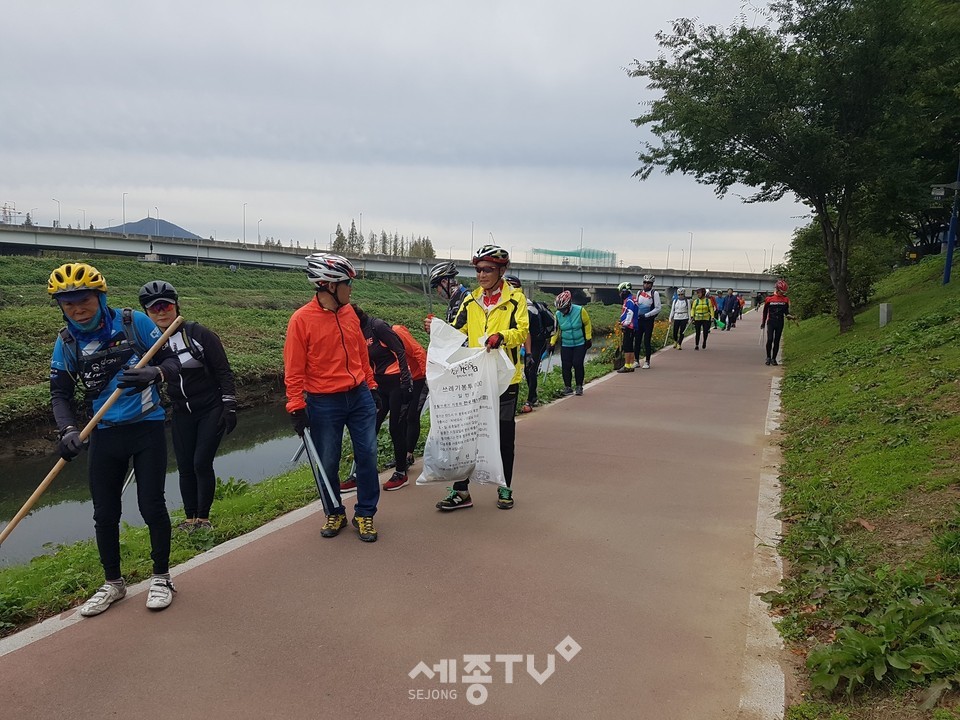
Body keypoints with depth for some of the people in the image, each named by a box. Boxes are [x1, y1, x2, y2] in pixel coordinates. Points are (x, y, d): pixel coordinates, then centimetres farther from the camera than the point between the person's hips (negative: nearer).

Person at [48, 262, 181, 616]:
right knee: (105, 514, 8)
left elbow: (172, 361, -5)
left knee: (151, 505, -2)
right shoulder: (66, 343, 0)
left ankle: (161, 578, 19)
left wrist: (153, 373, -27)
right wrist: (68, 430, -12)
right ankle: (113, 583, 29)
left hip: (147, 427, -3)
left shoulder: (133, 321, -9)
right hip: (105, 434, 3)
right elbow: (60, 393, 4)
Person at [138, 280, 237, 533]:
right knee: (185, 467, 5)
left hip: (211, 410, -4)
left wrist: (229, 406, -14)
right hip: (181, 414, 4)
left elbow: (224, 372, -9)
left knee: (202, 463, -8)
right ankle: (190, 519, 20)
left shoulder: (200, 334, -12)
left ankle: (204, 519, 7)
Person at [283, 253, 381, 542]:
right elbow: (293, 370, -9)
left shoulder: (349, 313, 3)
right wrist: (297, 408, -11)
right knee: (328, 463, 7)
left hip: (360, 397, 4)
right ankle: (334, 514, 29)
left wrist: (371, 387, 16)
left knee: (367, 455, 5)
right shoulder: (302, 319, -11)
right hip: (324, 404, -4)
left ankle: (365, 513, 22)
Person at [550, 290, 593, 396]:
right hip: (565, 345, 3)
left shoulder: (580, 311, -14)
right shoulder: (558, 314, -4)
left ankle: (579, 387, 7)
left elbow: (587, 324, -2)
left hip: (580, 344, -3)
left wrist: (588, 339, -1)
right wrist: (552, 343, 2)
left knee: (577, 364, -8)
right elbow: (556, 329, 6)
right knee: (565, 366, -1)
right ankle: (567, 387, 11)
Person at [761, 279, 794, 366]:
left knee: (777, 341, 4)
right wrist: (763, 322, 8)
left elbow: (786, 311, 14)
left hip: (780, 323, 2)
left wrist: (789, 316, -8)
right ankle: (768, 357, 0)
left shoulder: (785, 299, 5)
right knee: (770, 339, -13)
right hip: (771, 322, -2)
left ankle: (773, 358, 11)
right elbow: (765, 311, 7)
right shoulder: (769, 298, -1)